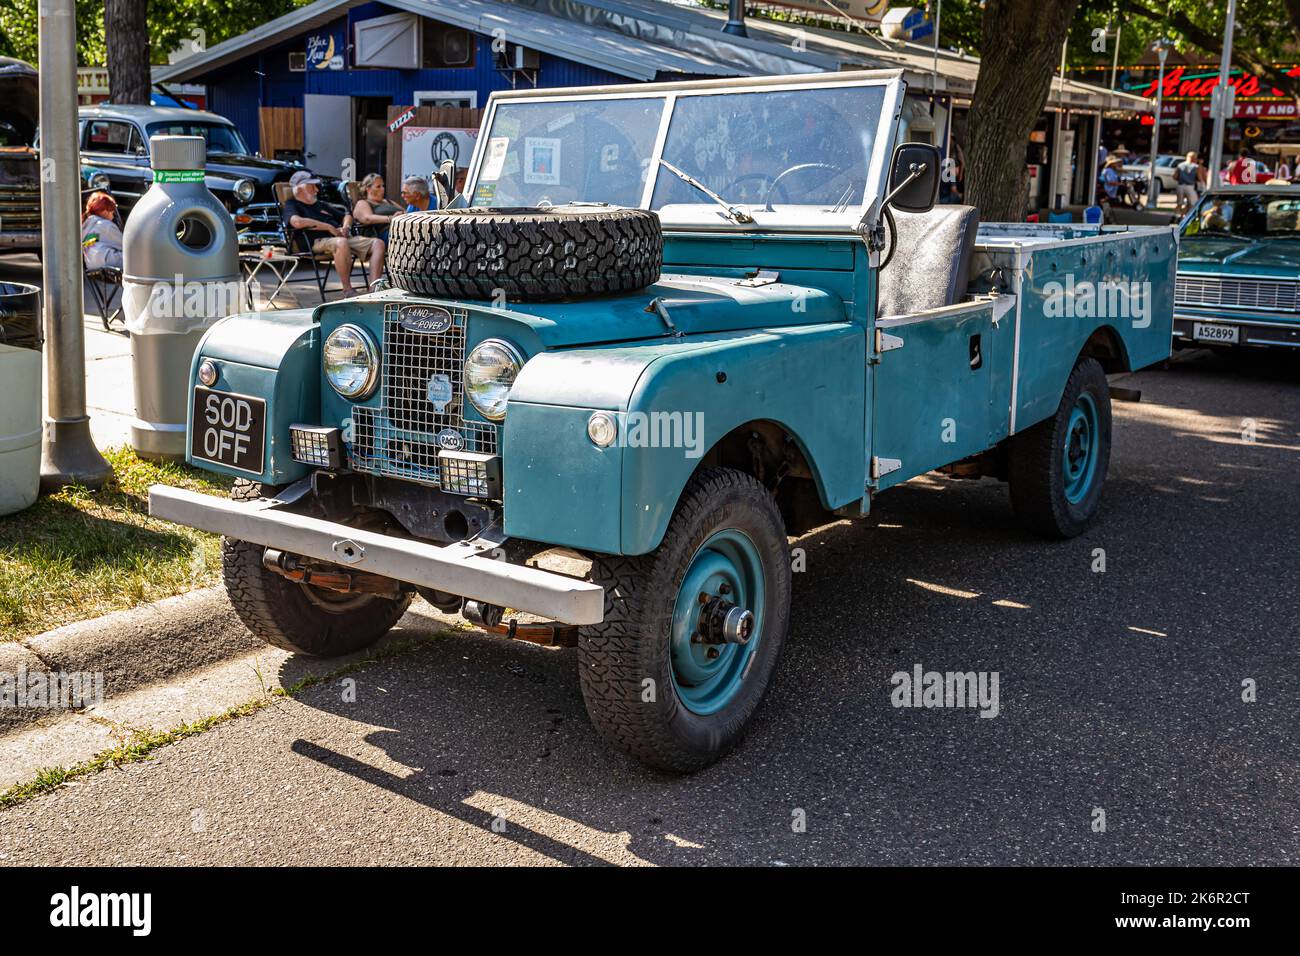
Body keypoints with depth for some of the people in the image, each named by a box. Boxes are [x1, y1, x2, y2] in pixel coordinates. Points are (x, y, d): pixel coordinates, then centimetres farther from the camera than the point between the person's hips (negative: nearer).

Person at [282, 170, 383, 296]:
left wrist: (346, 226, 14)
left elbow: (346, 216, 41)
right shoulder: (292, 205, 10)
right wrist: (329, 227, -9)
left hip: (343, 238, 8)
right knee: (341, 243, -42)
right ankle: (347, 290, -37)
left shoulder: (320, 205, 34)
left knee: (378, 243, -13)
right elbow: (297, 222, -14)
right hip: (318, 242, -8)